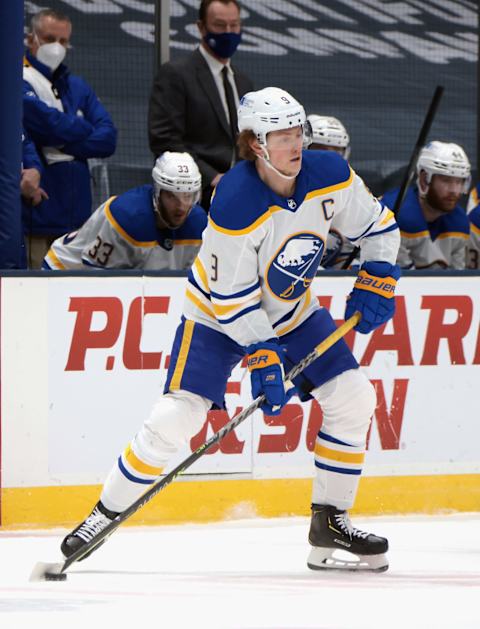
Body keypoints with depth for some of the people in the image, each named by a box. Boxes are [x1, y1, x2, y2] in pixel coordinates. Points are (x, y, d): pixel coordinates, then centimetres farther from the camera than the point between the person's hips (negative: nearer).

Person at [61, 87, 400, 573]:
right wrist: (262, 357, -29)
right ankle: (106, 513, -2)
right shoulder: (235, 204, -32)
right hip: (218, 313, -6)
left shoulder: (329, 175, -17)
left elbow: (377, 225, 1)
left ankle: (329, 522, 7)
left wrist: (375, 282, -10)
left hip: (292, 311, 6)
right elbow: (232, 299, -26)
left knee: (353, 397, -5)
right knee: (176, 416, -17)